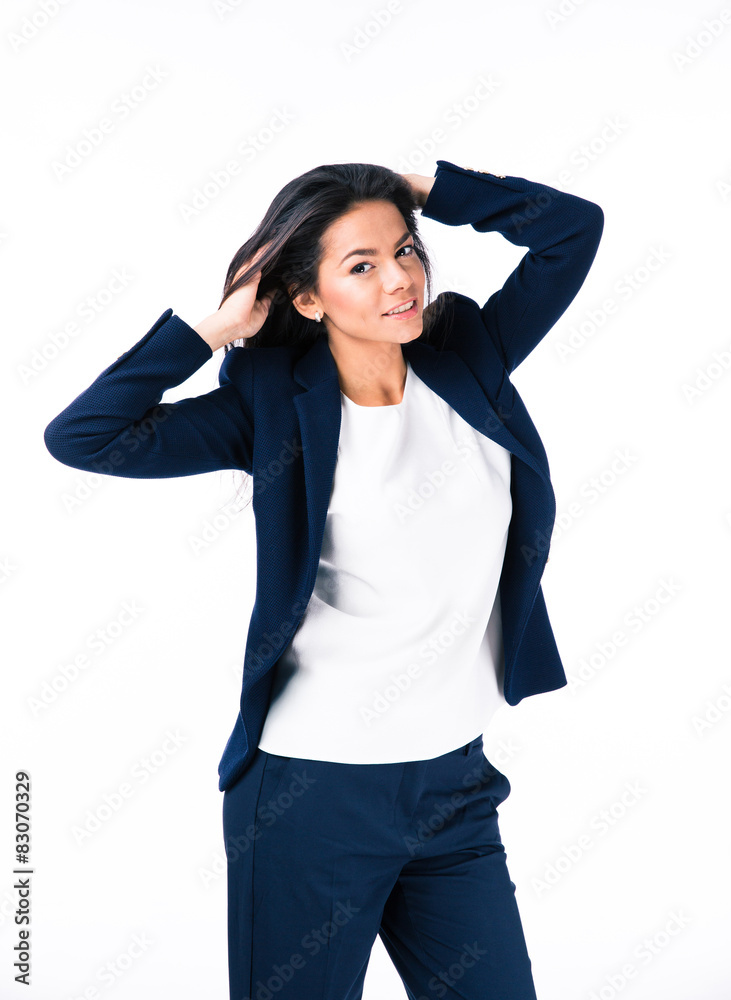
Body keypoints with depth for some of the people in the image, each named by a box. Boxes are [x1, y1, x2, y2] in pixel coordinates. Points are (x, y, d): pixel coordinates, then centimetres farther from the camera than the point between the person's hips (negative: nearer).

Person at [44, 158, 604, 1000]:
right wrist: (216, 327, -11)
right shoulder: (276, 404, -7)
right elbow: (81, 437, -14)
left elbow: (574, 226, 6)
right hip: (312, 794, -4)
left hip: (455, 785, 4)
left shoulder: (468, 362, 3)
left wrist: (420, 190, 0)